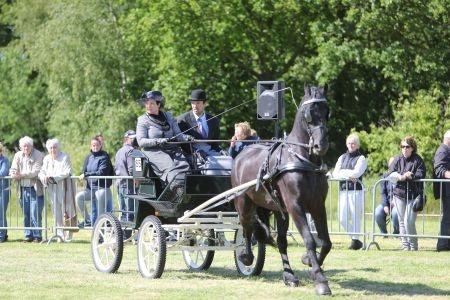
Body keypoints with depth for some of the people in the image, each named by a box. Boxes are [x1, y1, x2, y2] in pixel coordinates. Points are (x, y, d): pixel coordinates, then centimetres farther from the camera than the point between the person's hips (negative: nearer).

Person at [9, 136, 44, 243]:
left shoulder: (38, 156, -6)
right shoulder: (18, 156, 11)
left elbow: (36, 171, -15)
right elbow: (13, 170, 7)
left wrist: (21, 174, -23)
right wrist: (14, 174, -18)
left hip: (35, 189, -5)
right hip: (23, 189, 5)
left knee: (35, 214, -8)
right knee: (26, 214, 6)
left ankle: (37, 236, 0)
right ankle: (28, 235, 13)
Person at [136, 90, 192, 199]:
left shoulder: (169, 117, 20)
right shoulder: (143, 120, 9)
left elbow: (178, 134, 15)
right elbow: (141, 141, -2)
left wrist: (186, 138, -8)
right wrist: (157, 141, -18)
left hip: (172, 149, 4)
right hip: (154, 152, -4)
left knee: (183, 165, -27)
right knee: (169, 166, -33)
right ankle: (177, 188, -47)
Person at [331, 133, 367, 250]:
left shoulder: (361, 158, 4)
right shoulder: (342, 158, 18)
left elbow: (356, 173, -12)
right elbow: (335, 173, 6)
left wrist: (343, 172, -2)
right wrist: (348, 176, -9)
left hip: (356, 191, -5)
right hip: (343, 191, 5)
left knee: (355, 217, -4)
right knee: (342, 219, 0)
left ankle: (355, 241, 5)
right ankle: (355, 239, 15)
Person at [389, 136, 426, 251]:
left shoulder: (418, 160, 1)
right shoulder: (398, 159, 11)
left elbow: (421, 175, -8)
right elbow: (391, 172, 0)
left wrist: (411, 176, -24)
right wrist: (400, 176, -18)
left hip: (413, 195, -4)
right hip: (399, 194, 4)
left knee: (409, 222, -12)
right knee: (402, 222, 7)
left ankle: (413, 245, 1)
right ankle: (405, 245, 14)